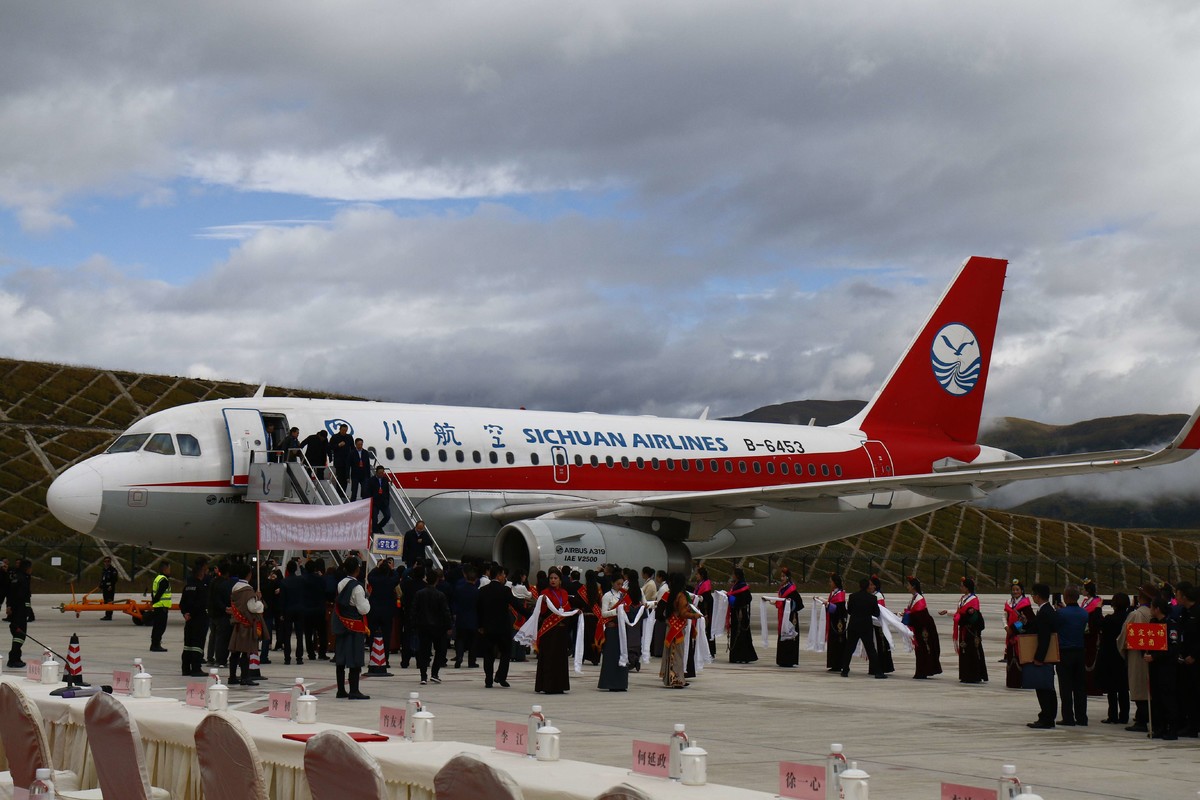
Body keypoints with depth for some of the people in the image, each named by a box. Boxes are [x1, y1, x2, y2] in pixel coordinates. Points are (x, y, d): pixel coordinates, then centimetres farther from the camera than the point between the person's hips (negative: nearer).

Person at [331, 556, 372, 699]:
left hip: (341, 626, 8)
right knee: (355, 661, -3)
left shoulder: (340, 584, 6)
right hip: (355, 628, -8)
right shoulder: (357, 587, -16)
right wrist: (367, 601, 0)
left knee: (341, 660, 11)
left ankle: (341, 690, 16)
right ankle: (354, 691, -3)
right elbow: (363, 609, -16)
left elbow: (337, 605, 12)